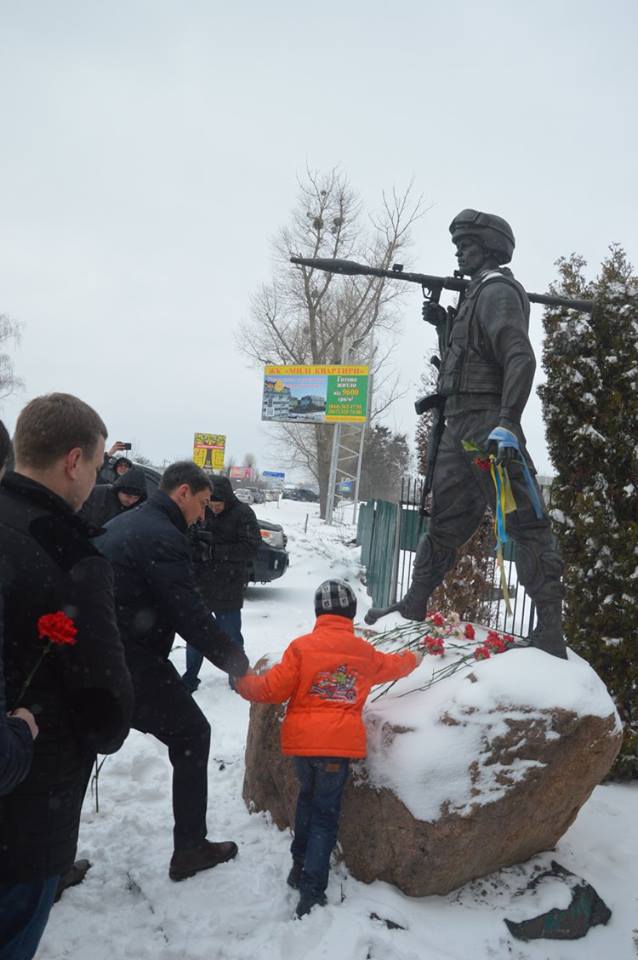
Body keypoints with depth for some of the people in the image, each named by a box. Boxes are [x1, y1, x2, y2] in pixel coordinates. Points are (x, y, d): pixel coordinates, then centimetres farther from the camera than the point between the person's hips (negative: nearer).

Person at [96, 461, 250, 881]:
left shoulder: (123, 524, 14)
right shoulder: (163, 537, -16)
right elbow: (192, 617, -20)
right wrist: (240, 665, -11)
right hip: (134, 665, -9)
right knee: (192, 736, 10)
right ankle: (190, 848, 18)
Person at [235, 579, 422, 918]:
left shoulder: (302, 646, -5)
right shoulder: (365, 653, 5)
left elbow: (275, 689, -6)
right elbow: (392, 665, 25)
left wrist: (243, 681, 12)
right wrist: (413, 658, 47)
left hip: (301, 739, 0)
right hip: (338, 743, 0)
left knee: (308, 797, 25)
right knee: (325, 813, 7)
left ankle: (300, 865, 33)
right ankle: (311, 892, 2)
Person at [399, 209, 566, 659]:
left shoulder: (498, 291, -6)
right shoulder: (477, 294, 23)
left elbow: (521, 358, -21)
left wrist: (507, 422, -32)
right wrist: (444, 324, 19)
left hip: (486, 422, -10)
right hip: (460, 421, 10)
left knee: (525, 521, -10)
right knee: (446, 519, 14)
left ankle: (550, 631, -9)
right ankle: (414, 607, 24)